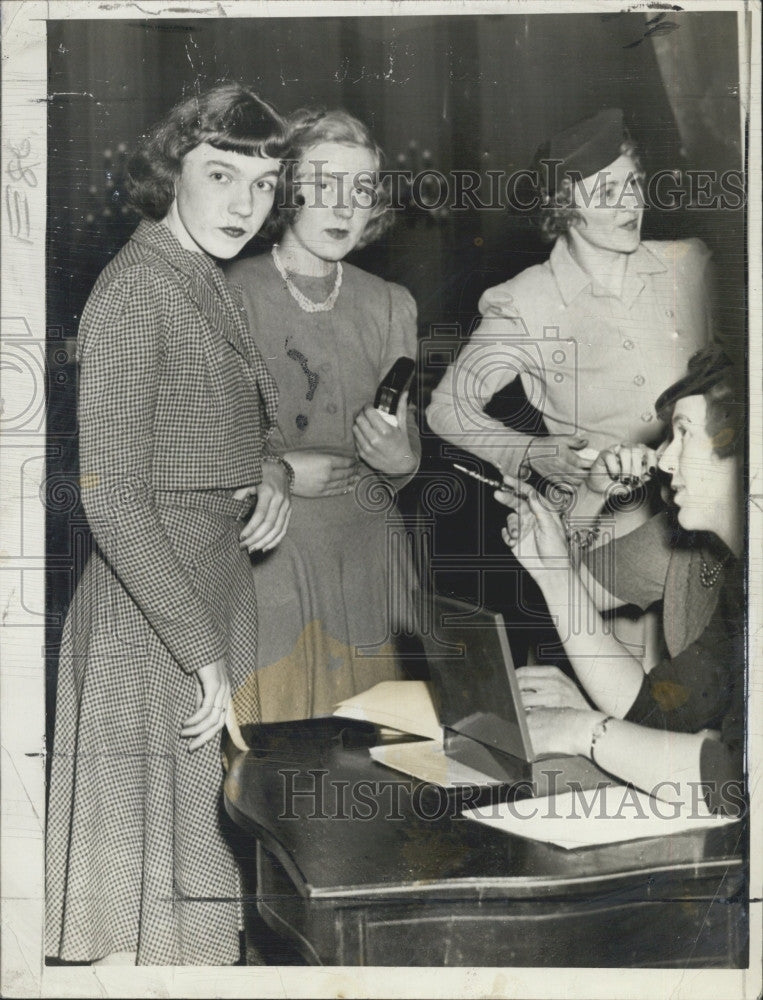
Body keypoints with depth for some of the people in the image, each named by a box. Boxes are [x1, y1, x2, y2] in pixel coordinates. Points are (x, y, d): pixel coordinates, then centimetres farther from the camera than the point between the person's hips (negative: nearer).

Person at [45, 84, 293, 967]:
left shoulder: (211, 285, 12)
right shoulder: (135, 289, -16)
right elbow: (112, 501, -21)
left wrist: (270, 475, -1)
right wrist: (206, 654, -20)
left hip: (214, 591, 9)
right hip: (147, 617, -9)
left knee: (191, 850, 17)